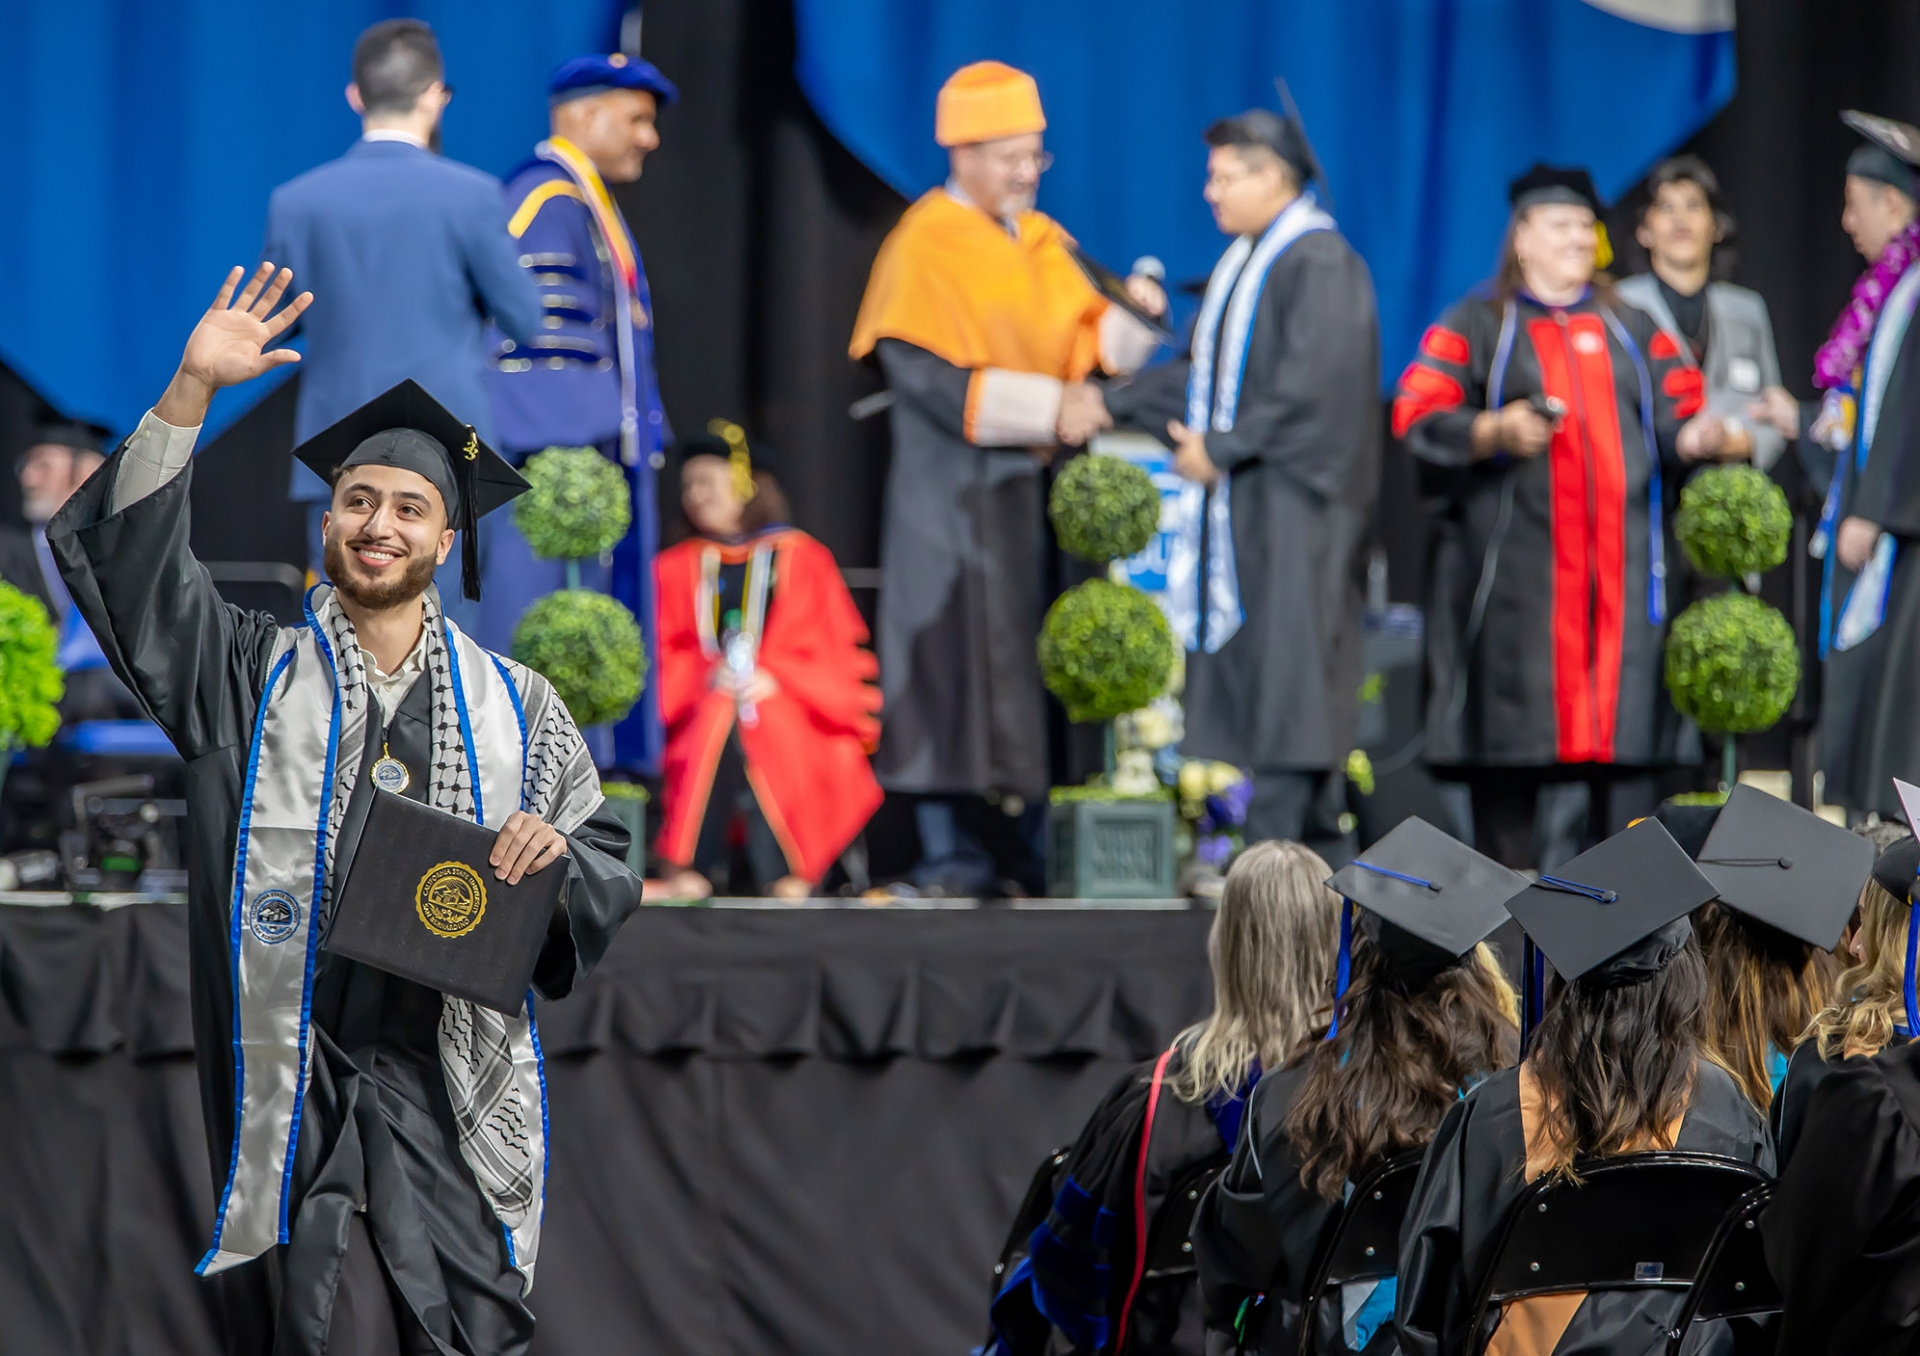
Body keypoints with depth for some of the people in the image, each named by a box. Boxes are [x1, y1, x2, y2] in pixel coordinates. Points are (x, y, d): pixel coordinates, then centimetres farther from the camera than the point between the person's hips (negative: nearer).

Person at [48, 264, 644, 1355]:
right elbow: (129, 564, -1)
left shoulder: (513, 706, 14)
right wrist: (192, 392, -10)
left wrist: (556, 854, -9)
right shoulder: (258, 678, 11)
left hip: (452, 1095, 1)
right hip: (297, 1090, -1)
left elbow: (612, 871, 15)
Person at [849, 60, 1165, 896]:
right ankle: (953, 849, -3)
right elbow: (926, 377, -16)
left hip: (1034, 483, 6)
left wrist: (1129, 318, -9)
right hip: (954, 490, -6)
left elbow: (1085, 344, 12)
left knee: (1041, 661, 4)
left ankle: (1037, 845, 7)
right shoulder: (925, 247, -8)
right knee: (954, 654, -6)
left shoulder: (1042, 245, 13)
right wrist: (1045, 409, -21)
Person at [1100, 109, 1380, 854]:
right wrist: (1110, 404, 13)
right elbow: (1204, 370, 20)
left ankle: (1276, 838, -11)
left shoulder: (1319, 262, -13)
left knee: (1284, 661, -10)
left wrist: (1223, 447, -17)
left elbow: (1309, 382, -20)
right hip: (1243, 496, 9)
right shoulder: (1244, 262, 16)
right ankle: (1315, 838, 9)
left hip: (1292, 500, -9)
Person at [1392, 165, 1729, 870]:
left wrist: (1696, 437, -9)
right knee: (1514, 719, -7)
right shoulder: (1478, 324, 9)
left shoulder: (1631, 329, 21)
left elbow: (1672, 417, 14)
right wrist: (1496, 430, -19)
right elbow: (1419, 420, -2)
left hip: (1617, 552, 3)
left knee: (1608, 723, -3)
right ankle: (1509, 864, -3)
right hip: (1514, 558, -3)